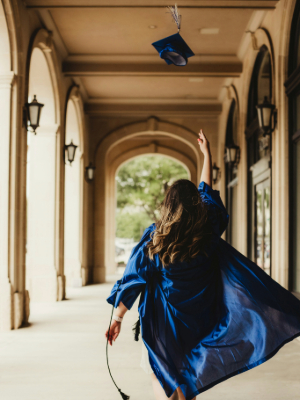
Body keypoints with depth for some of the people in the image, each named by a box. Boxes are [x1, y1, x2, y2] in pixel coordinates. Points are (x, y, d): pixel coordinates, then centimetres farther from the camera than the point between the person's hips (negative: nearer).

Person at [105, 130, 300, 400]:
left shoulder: (154, 240, -12)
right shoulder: (207, 232, -5)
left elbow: (133, 280, -11)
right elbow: (207, 192, 11)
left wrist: (117, 319, -3)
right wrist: (207, 155, 22)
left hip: (165, 324, -3)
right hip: (197, 322, 3)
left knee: (162, 378, 9)